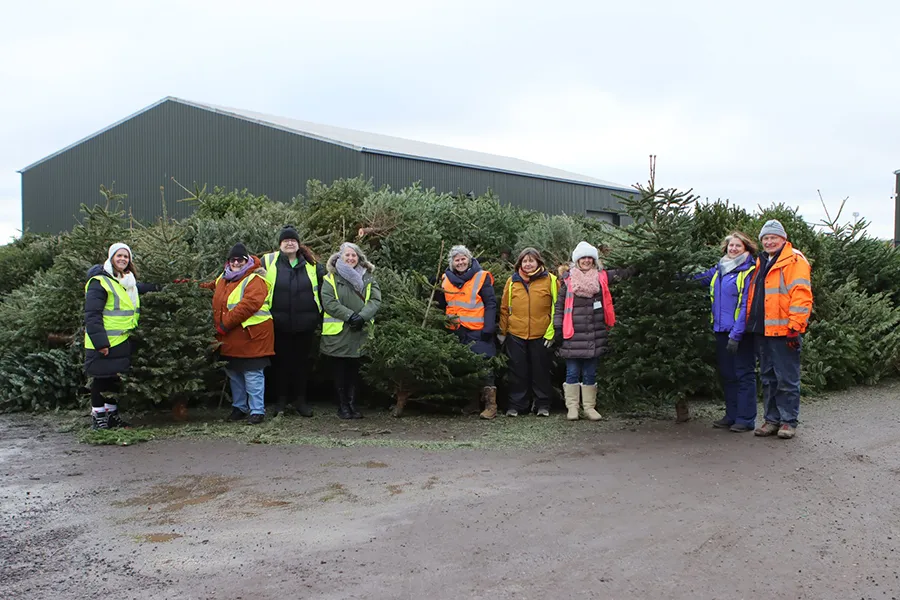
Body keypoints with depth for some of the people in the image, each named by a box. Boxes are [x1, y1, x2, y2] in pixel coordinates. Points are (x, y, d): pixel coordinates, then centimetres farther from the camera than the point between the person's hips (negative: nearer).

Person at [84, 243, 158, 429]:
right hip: (104, 343, -8)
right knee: (101, 379, 1)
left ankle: (112, 414, 28)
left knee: (115, 379, 16)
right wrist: (100, 342, -23)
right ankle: (98, 417, 12)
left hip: (122, 342, 8)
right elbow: (92, 315, -18)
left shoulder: (129, 282, 15)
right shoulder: (99, 282, -12)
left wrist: (158, 286, 20)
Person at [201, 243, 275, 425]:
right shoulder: (223, 278, 14)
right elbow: (211, 288, 34)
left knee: (253, 375, -4)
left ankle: (257, 411, 4)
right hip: (230, 340, 8)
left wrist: (225, 324, -23)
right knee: (234, 374, 17)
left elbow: (248, 305, -24)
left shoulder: (254, 280, -12)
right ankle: (239, 407, 31)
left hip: (251, 336, -8)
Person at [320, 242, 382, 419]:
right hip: (338, 333, -2)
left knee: (354, 370, 8)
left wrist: (362, 316, -16)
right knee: (340, 370, 4)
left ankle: (352, 403, 16)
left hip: (360, 332, 3)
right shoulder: (331, 279, 2)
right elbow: (328, 302, -9)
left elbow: (375, 300, 0)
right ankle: (342, 406, 12)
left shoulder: (368, 279, 11)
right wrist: (350, 315, -18)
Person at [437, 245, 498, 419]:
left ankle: (491, 404, -3)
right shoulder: (447, 278, 11)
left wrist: (488, 328, -14)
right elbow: (442, 305, 20)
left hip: (477, 331, -5)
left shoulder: (481, 277, -3)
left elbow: (491, 304, -7)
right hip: (455, 331, 5)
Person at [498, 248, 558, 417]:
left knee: (541, 370, 8)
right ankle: (516, 404, 17)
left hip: (541, 335, -2)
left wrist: (551, 332, -7)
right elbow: (504, 308, 7)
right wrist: (502, 331, 5)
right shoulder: (512, 281, 4)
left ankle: (543, 404, 20)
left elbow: (556, 307, -2)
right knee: (518, 371, 8)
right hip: (516, 334, 2)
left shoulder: (550, 280, -3)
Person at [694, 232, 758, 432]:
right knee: (727, 374, 13)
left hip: (741, 332, -7)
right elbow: (700, 278, 32)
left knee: (744, 374, -1)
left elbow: (746, 305, -15)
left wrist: (736, 333, -20)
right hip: (722, 330, 7)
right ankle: (731, 415, 23)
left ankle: (746, 419, 5)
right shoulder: (719, 269, 12)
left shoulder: (749, 271, -9)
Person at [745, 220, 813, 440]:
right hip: (762, 331, 8)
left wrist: (795, 326, -19)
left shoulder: (794, 261, -7)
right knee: (768, 378, 13)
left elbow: (801, 295, -14)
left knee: (787, 379, -2)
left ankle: (788, 421, 7)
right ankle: (772, 419, 21)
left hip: (783, 330, -8)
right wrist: (750, 322, 18)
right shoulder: (761, 262, 18)